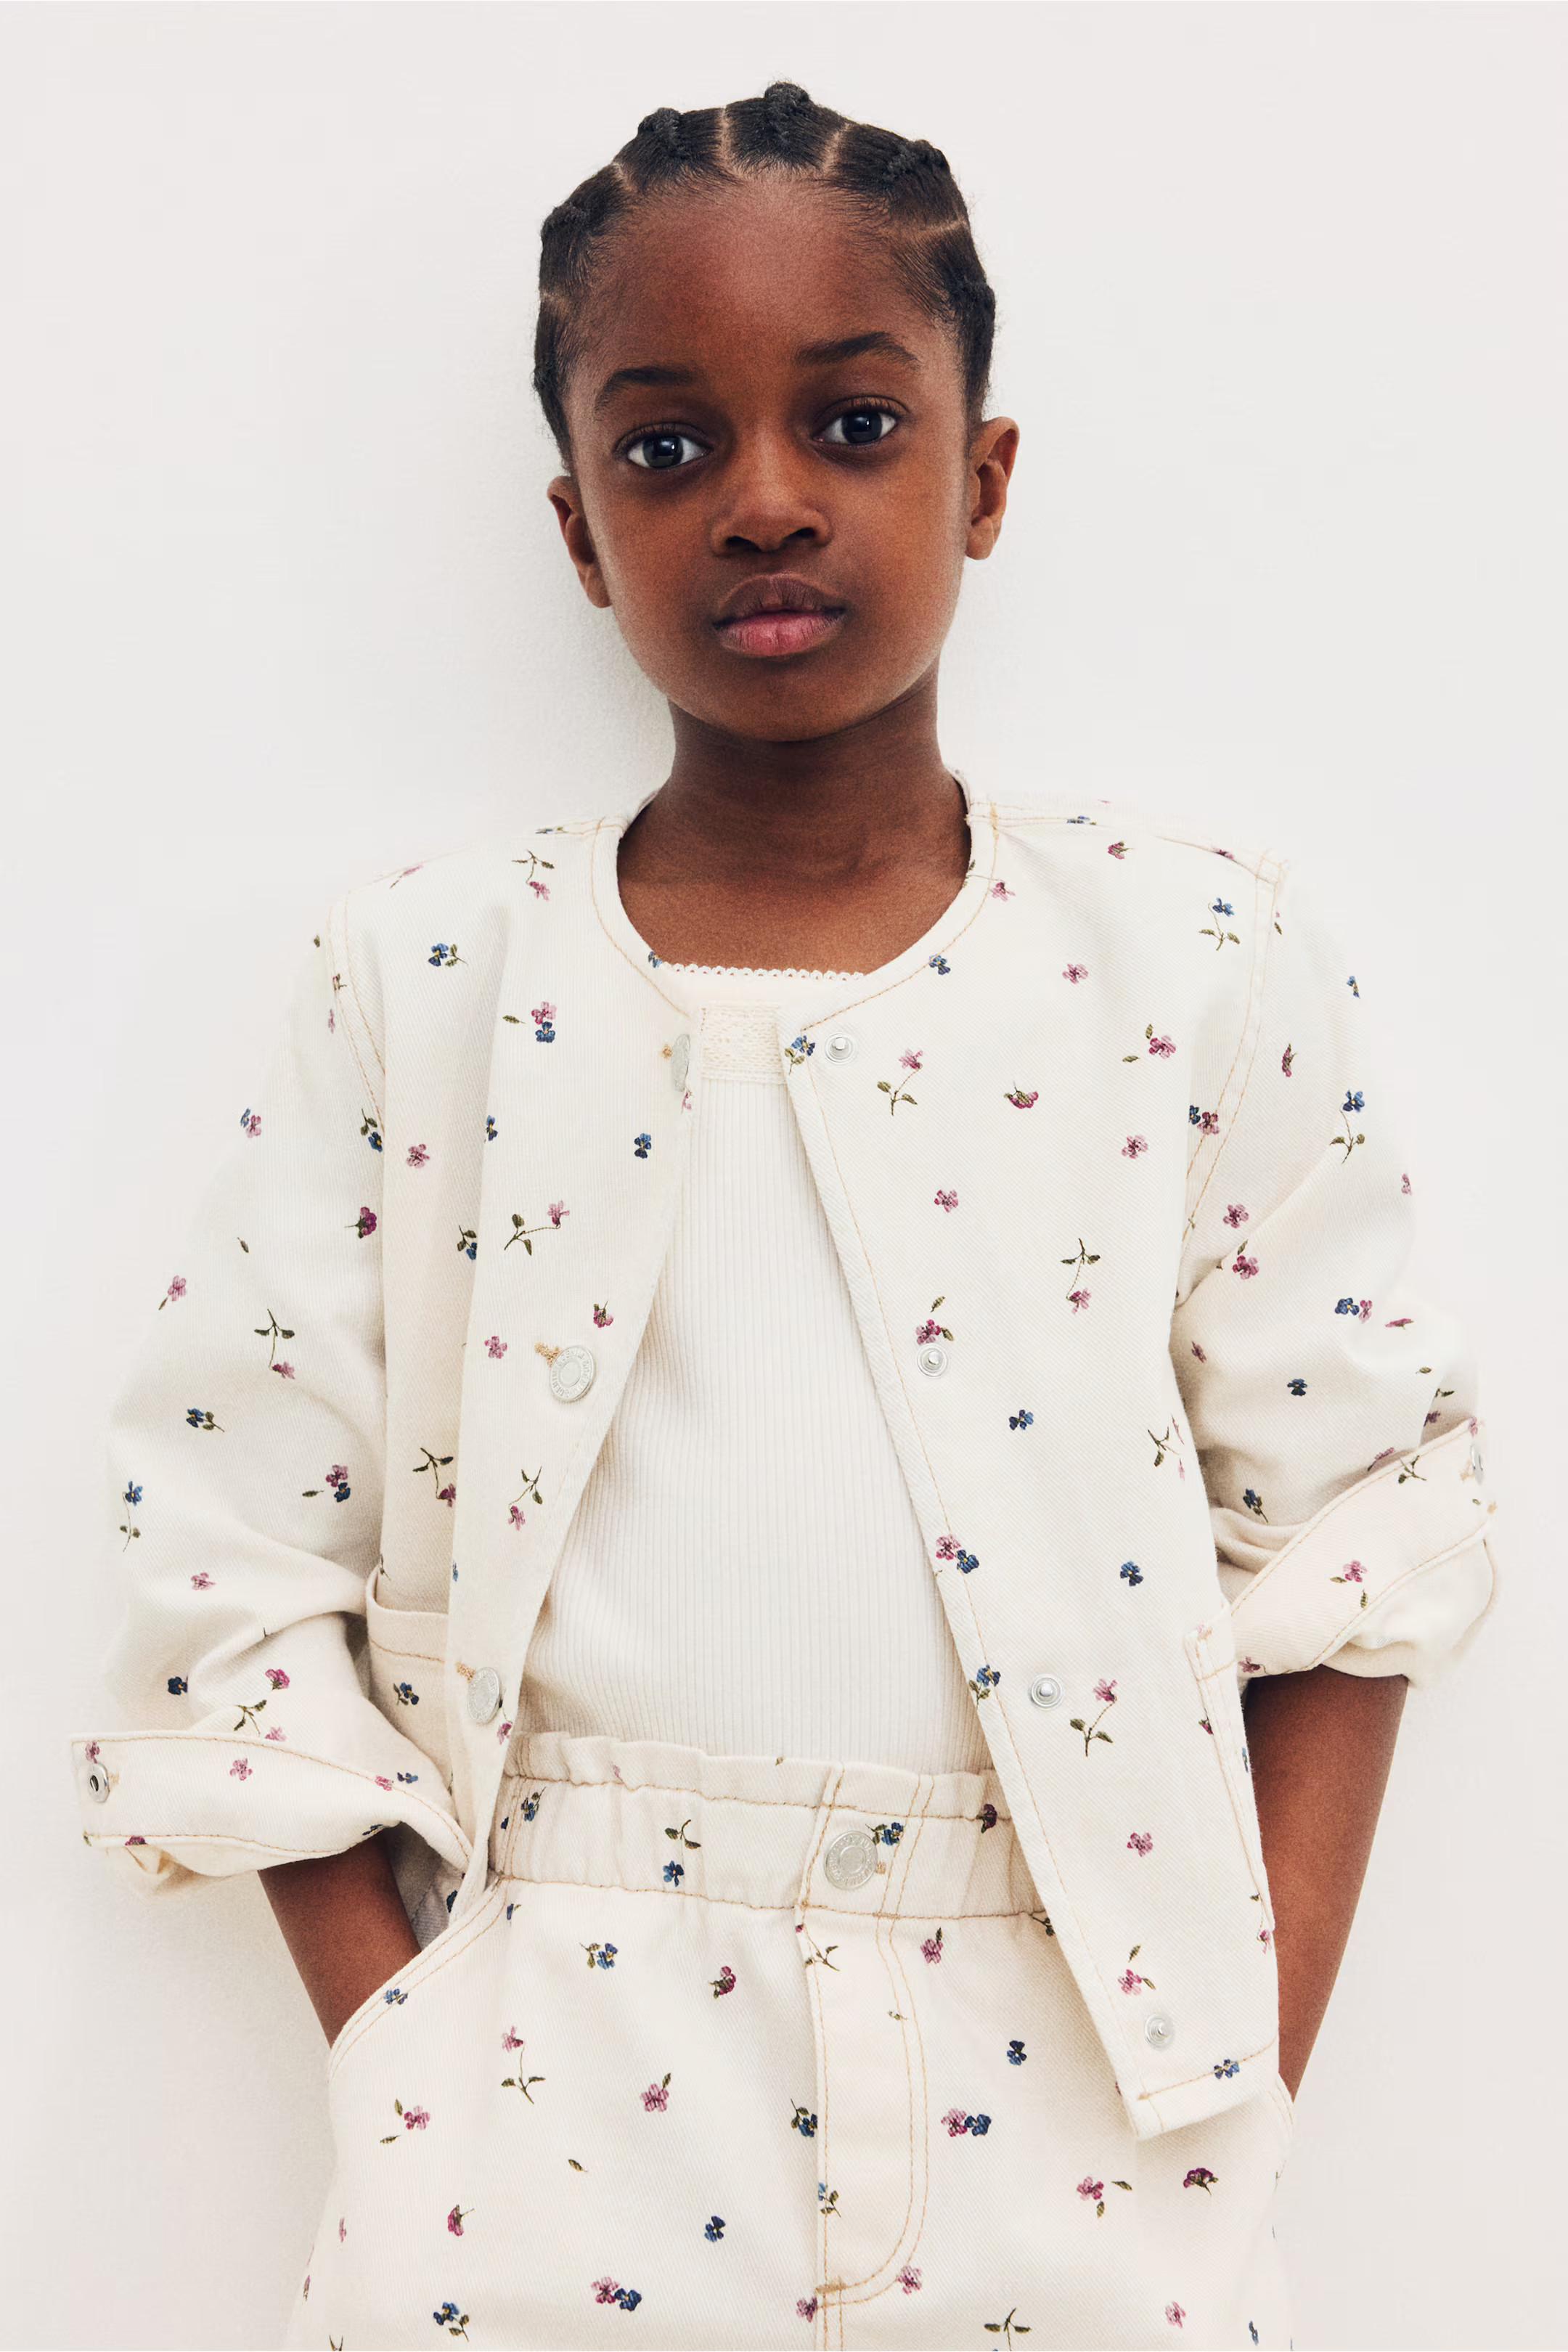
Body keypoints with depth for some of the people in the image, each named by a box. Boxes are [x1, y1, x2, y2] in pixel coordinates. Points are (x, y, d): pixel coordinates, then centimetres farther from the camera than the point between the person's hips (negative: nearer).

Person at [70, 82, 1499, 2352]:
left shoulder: (1197, 966, -1)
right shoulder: (428, 981, 0)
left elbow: (1351, 1543, 1)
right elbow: (239, 1568, 1)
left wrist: (1244, 2101, -4)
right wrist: (403, 2061, -5)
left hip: (1054, 2108, 0)